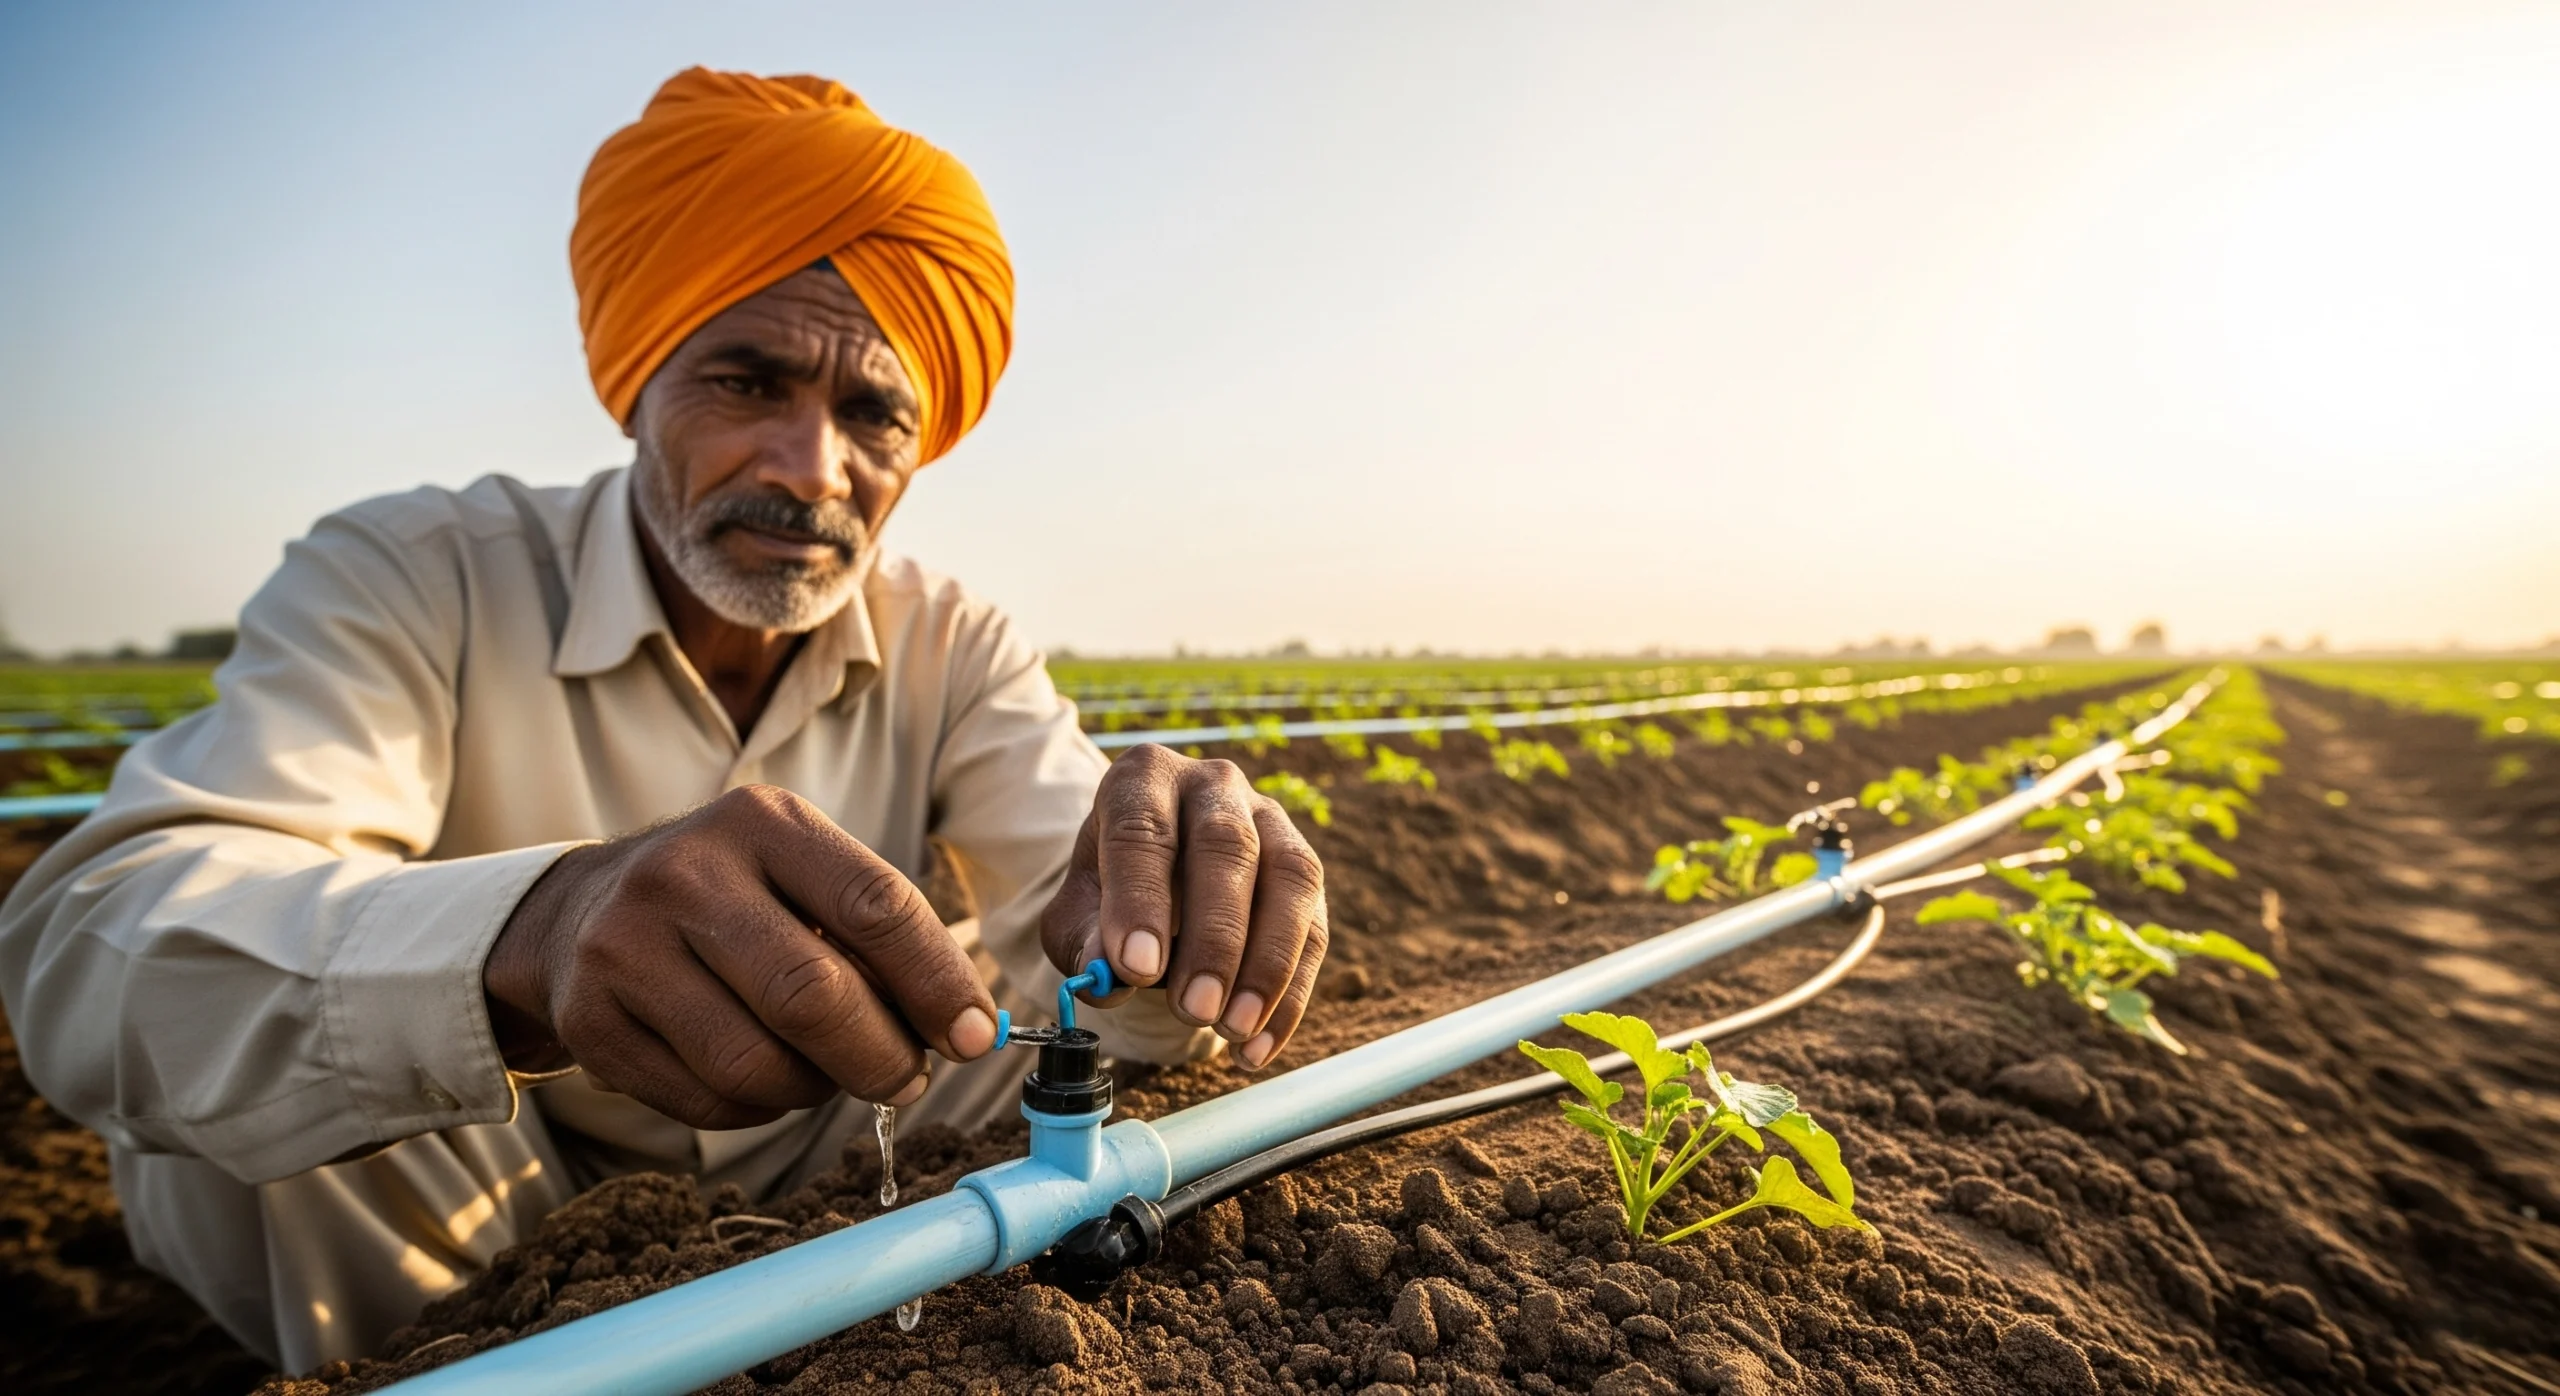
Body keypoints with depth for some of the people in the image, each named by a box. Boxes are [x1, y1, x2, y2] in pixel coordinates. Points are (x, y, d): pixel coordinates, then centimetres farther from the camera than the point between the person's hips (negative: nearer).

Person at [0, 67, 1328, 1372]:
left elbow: (1076, 932, -19)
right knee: (240, 1088, -29)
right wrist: (526, 937, -55)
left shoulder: (950, 649, -8)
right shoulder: (408, 580, -17)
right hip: (469, 1233, -2)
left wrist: (1169, 898, -45)